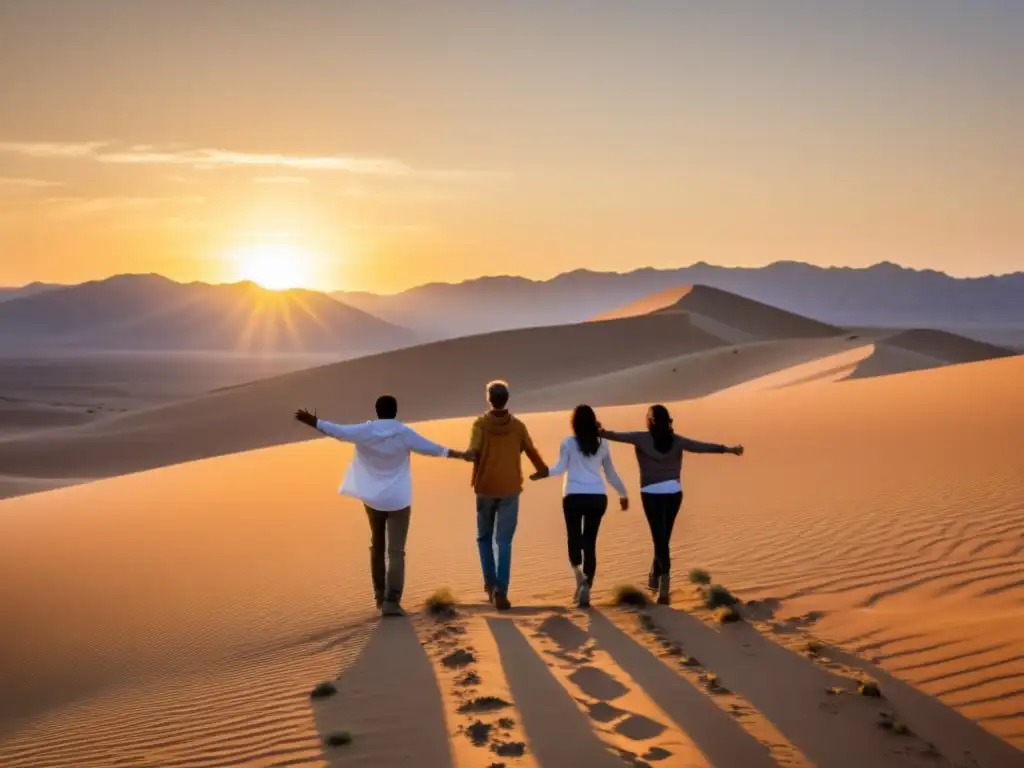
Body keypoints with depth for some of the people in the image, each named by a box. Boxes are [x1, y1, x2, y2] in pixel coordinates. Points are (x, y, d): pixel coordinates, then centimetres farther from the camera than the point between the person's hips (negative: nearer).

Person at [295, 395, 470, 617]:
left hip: (373, 498, 3)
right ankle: (392, 601, -16)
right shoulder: (404, 433, -9)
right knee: (396, 551, -5)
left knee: (377, 547, 19)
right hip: (398, 500, -3)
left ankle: (380, 596, 25)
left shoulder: (364, 431, -6)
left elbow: (337, 431, -2)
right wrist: (460, 454, 2)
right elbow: (432, 448, -6)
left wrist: (313, 422, 10)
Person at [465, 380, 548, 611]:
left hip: (485, 488, 0)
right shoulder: (518, 426, 1)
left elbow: (473, 450, -18)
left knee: (484, 537, 19)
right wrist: (544, 470, 23)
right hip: (510, 490, 0)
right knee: (504, 542, 0)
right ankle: (500, 591, -11)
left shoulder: (480, 424, -2)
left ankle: (490, 584, 15)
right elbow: (531, 452, 11)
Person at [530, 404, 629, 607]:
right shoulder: (602, 444, 10)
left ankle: (579, 574, -12)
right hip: (597, 497, 2)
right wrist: (623, 494, 28)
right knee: (590, 542, 7)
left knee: (574, 537, 14)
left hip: (574, 497, -2)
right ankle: (586, 589, 1)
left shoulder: (568, 443, 0)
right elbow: (611, 473, 17)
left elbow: (560, 468, -13)